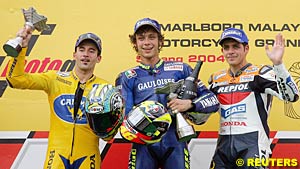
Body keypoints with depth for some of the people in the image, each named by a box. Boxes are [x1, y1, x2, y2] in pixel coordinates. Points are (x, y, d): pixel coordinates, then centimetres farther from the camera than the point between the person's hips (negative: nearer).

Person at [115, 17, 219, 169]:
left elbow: (213, 100, 5)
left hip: (175, 144, 0)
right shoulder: (127, 78, 8)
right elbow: (124, 118, 0)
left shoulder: (181, 69, 8)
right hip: (143, 147, 0)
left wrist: (189, 104, -14)